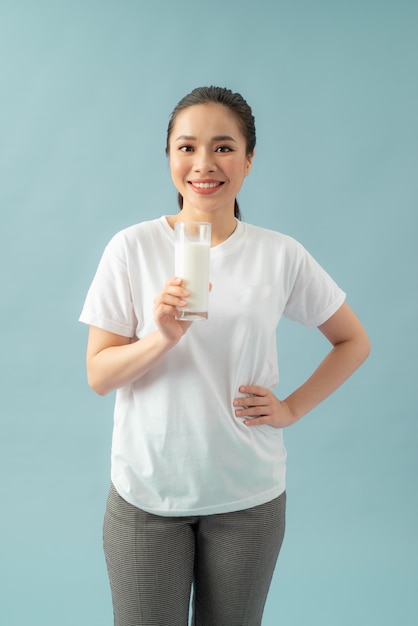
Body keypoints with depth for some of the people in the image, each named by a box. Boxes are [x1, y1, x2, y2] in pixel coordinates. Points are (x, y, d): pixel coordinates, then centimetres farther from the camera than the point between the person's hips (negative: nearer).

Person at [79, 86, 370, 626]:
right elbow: (97, 376, -6)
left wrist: (292, 408, -2)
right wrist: (163, 338, -23)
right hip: (145, 495, 0)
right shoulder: (132, 248, -6)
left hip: (248, 498, 1)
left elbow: (354, 342, 8)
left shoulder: (281, 256, -4)